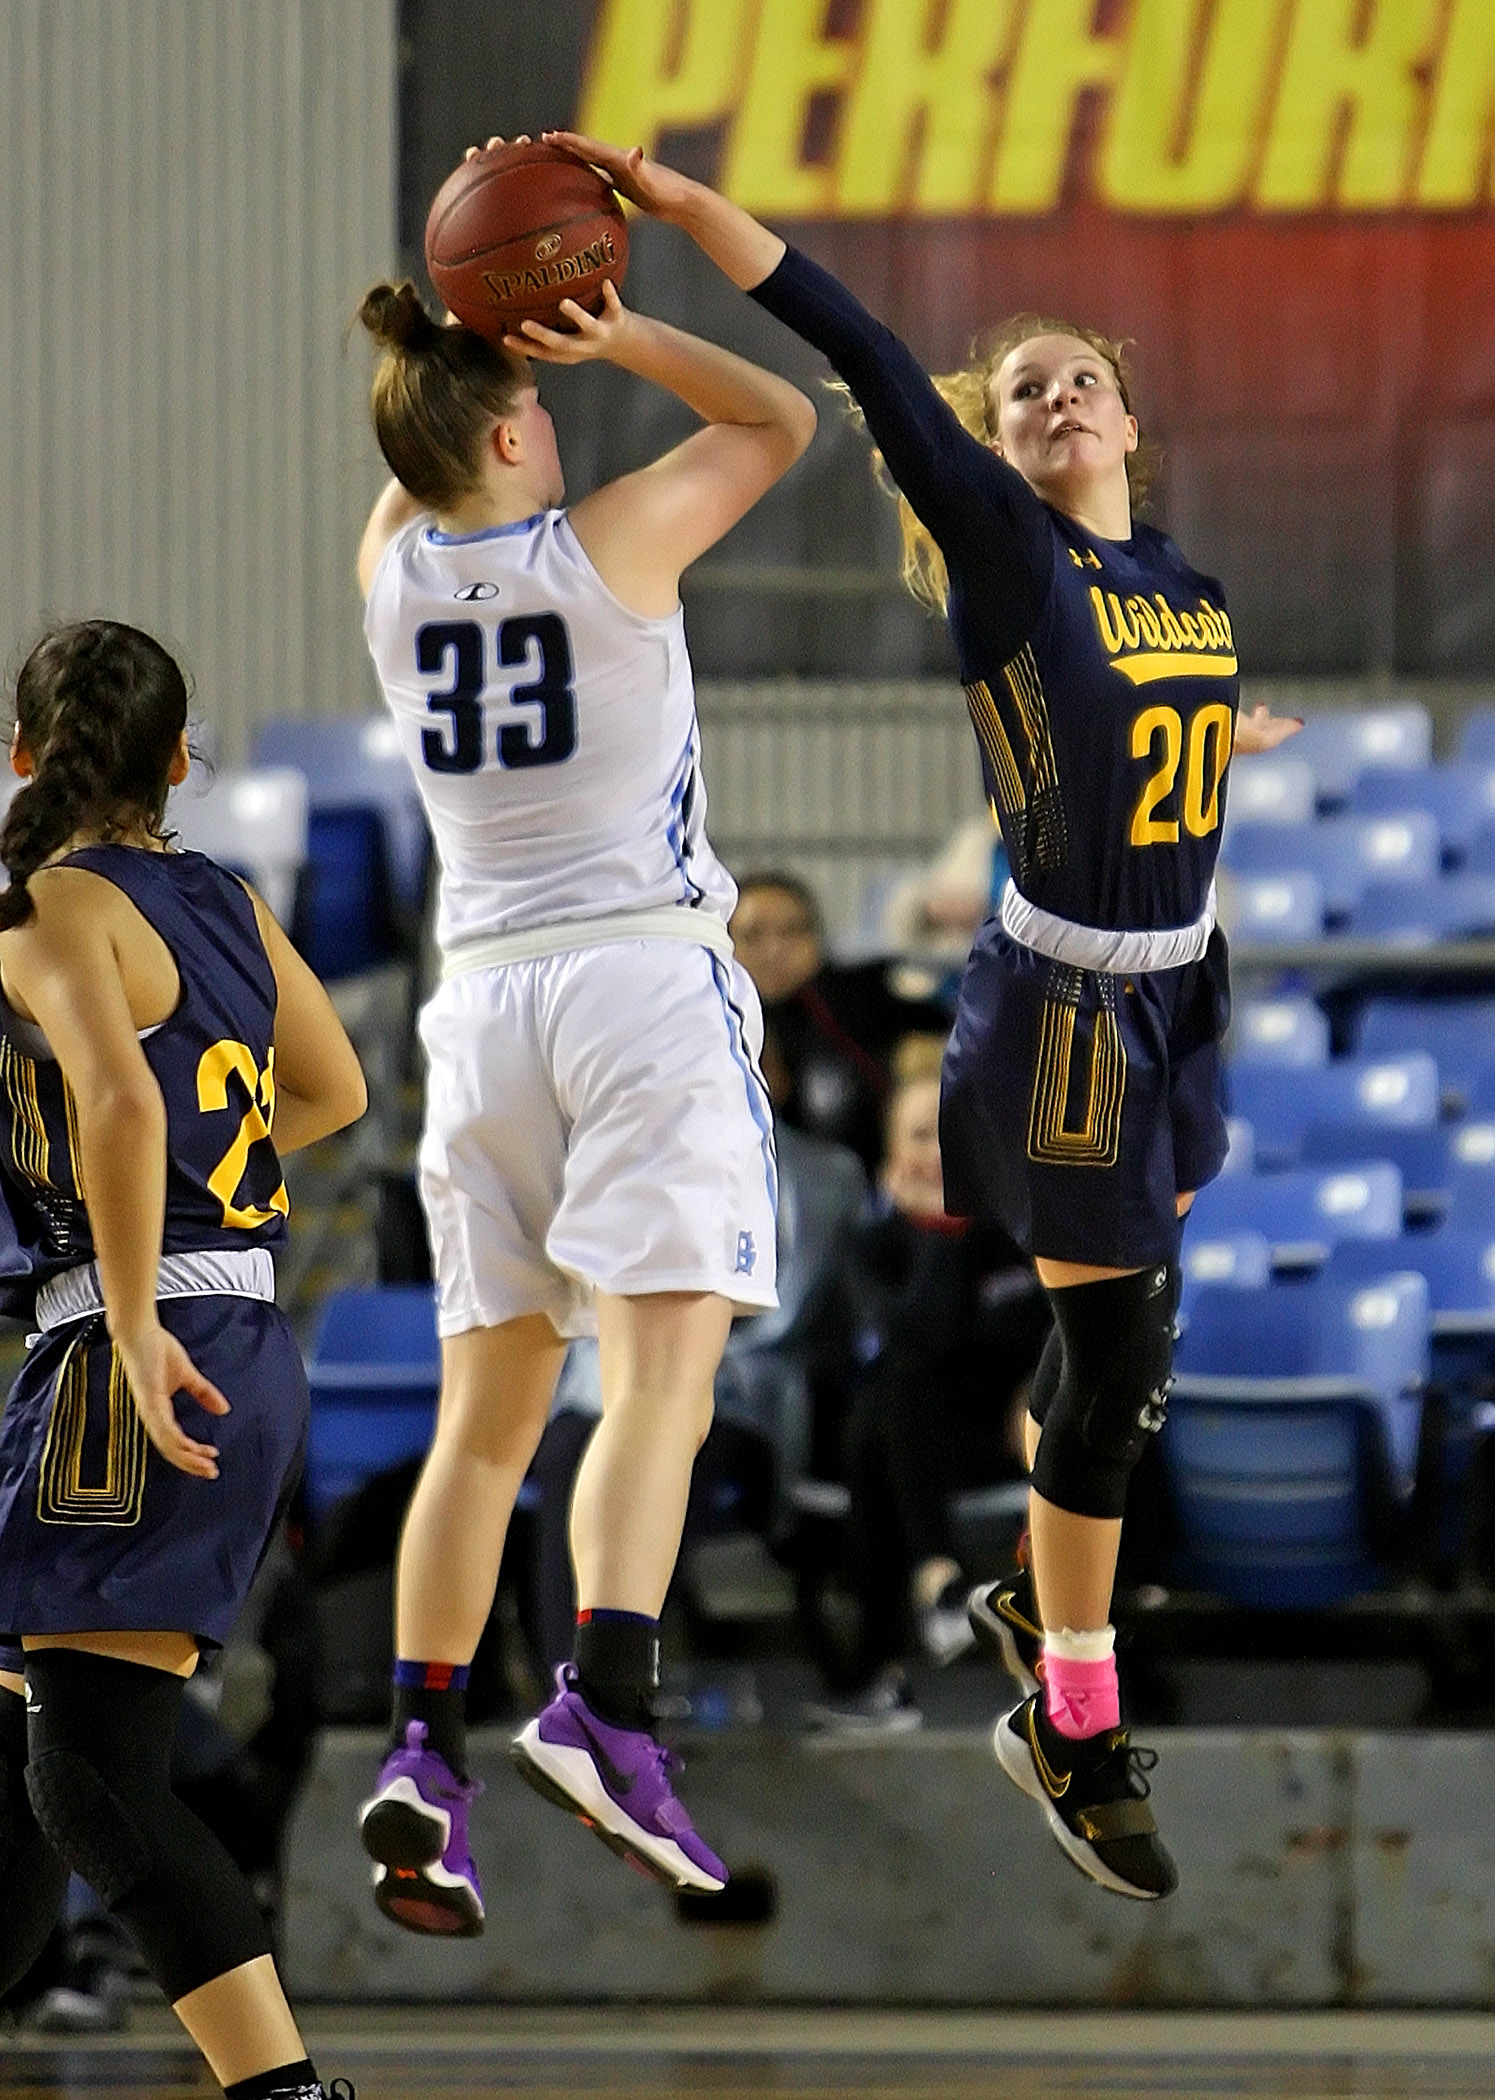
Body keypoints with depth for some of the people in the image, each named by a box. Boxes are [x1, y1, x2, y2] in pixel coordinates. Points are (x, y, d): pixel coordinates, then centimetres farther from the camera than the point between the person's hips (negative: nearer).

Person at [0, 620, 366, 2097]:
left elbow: (123, 1102, -25)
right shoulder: (230, 905, 14)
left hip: (148, 1364, -9)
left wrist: (134, 1324, -23)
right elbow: (331, 1092, 29)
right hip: (250, 1350, 9)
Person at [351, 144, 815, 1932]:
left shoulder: (391, 571, 7)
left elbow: (417, 462, 32)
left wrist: (465, 320, 21)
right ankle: (604, 1704, -33)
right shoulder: (607, 547, -5)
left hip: (482, 991, 5)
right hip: (644, 979, -5)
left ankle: (422, 1748, -4)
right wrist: (610, 332, 4)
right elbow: (779, 421, 9)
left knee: (487, 1407, 8)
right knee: (659, 1375, -14)